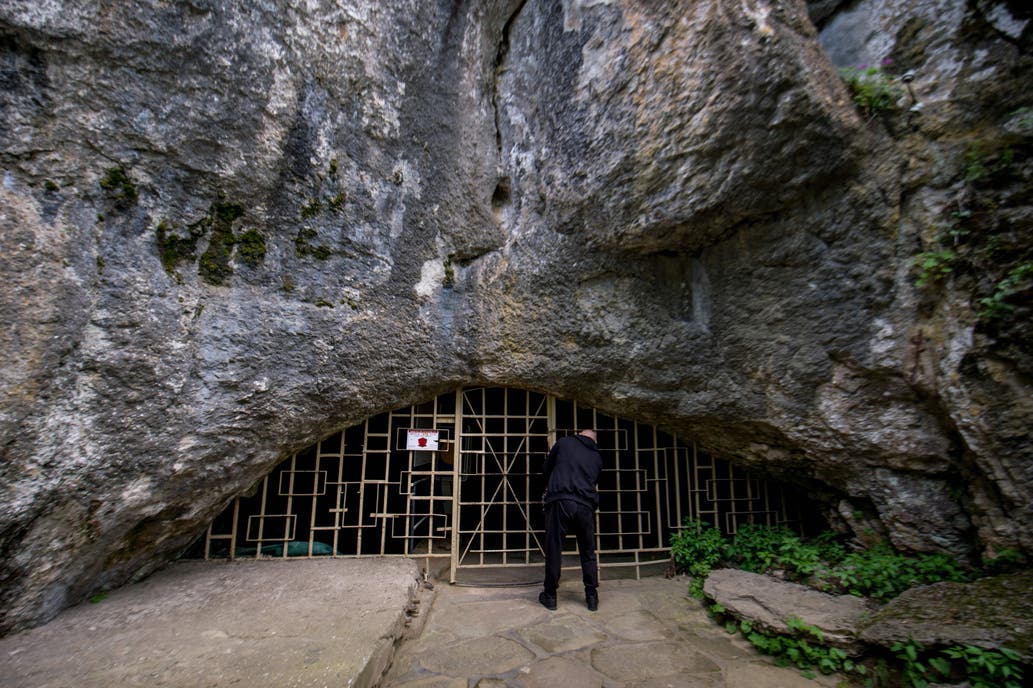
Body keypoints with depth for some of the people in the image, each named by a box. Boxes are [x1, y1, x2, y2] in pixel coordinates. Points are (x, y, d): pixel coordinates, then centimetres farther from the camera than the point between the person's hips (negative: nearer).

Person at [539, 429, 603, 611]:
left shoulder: (564, 442, 11)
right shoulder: (597, 457, 20)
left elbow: (546, 470, 17)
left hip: (560, 502, -3)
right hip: (586, 506, 3)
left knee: (553, 550, 7)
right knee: (588, 553, 17)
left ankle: (550, 596, 18)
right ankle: (592, 597, 25)